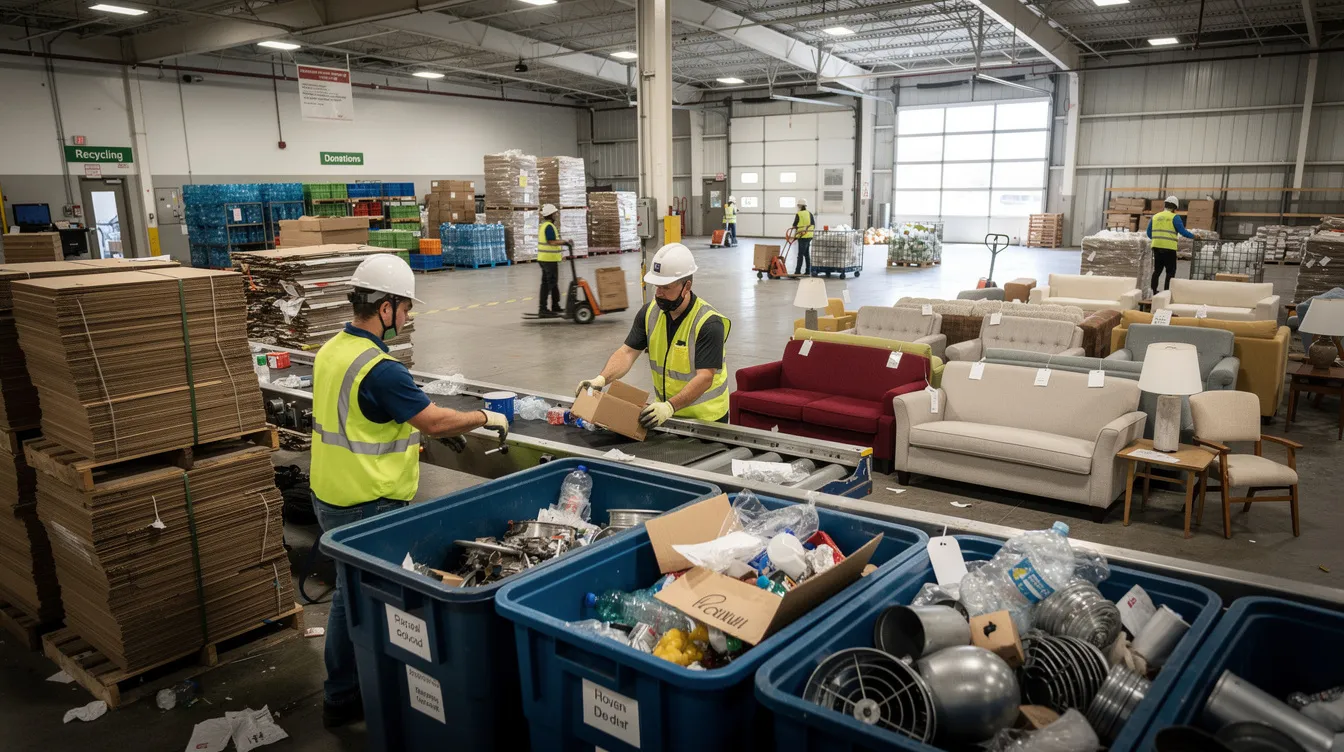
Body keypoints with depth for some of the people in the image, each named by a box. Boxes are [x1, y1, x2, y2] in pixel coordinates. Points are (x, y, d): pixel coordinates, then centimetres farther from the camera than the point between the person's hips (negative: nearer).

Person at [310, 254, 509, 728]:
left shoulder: (332, 351, 5)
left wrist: (413, 432, 19)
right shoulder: (379, 369, -24)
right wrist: (486, 418, -5)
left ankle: (341, 696, 34)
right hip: (368, 507, -9)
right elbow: (436, 422, -20)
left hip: (331, 496, 9)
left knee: (349, 594, 20)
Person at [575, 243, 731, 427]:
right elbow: (628, 352, -3)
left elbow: (704, 377, -26)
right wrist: (601, 379, -21)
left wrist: (670, 407, -38)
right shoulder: (650, 311, -2)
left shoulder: (709, 324, -20)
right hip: (666, 411, 4)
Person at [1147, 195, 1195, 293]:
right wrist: (1193, 236, 7)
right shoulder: (1174, 217, -4)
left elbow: (1149, 233, 13)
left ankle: (1154, 291, 14)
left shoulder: (1155, 217, 11)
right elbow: (1183, 231, -8)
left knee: (1157, 270, 13)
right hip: (1169, 248, -5)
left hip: (1156, 247, 5)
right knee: (1170, 271, 1)